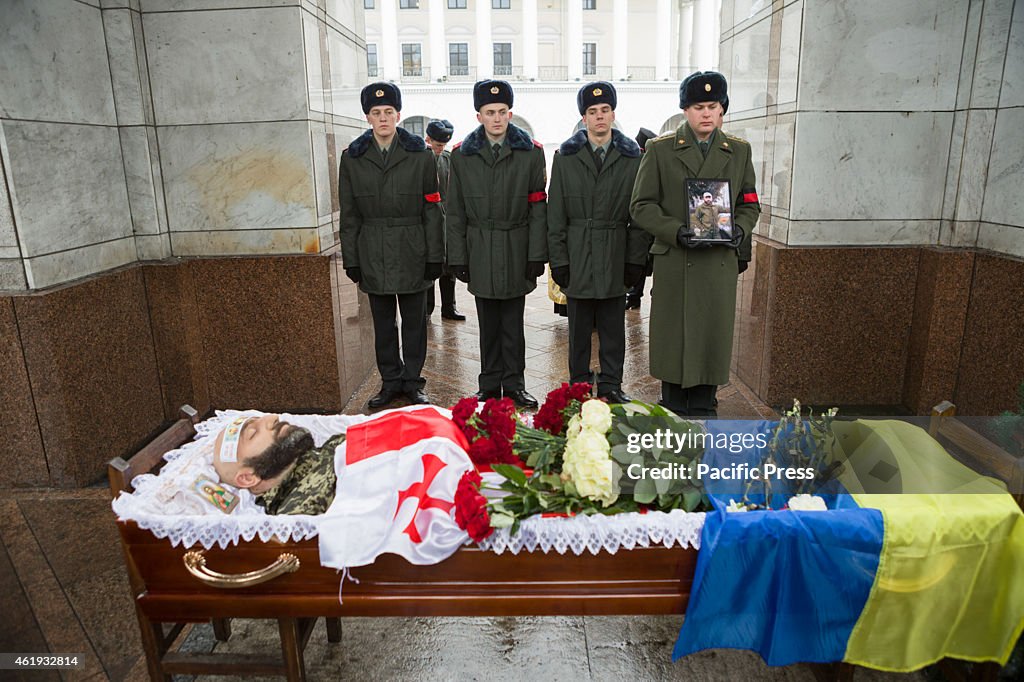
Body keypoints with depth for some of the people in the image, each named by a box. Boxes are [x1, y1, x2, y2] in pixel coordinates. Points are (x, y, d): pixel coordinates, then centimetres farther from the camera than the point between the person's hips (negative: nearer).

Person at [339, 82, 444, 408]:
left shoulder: (420, 154, -1)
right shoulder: (352, 158, 4)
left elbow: (432, 209, -1)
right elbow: (349, 214, 6)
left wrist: (435, 256, -5)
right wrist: (351, 259, 2)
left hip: (412, 252, -1)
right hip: (373, 254, 2)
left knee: (415, 321, 6)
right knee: (382, 322, 11)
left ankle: (412, 381, 20)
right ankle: (390, 381, 25)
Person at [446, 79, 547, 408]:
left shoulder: (531, 151, 1)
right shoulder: (462, 154, 4)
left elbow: (537, 208, -1)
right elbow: (455, 211, 5)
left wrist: (537, 255, -6)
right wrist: (457, 257, 0)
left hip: (517, 251, -1)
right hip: (480, 252, 1)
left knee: (513, 322, 7)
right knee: (488, 323, 9)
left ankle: (514, 383, 19)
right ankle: (490, 384, 21)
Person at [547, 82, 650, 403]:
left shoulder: (631, 157, 4)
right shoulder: (565, 156, 4)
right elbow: (555, 214, 2)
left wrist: (636, 260, -2)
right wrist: (558, 260, -4)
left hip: (615, 257, 1)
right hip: (578, 256, 0)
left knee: (613, 327, 8)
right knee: (579, 328, 8)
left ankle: (611, 385, 21)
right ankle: (579, 385, 21)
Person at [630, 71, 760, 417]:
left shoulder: (739, 151, 12)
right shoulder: (660, 149, 3)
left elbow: (750, 204, 16)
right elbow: (641, 206, -1)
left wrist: (739, 228, -7)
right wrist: (677, 231, -16)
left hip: (721, 262, 3)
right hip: (674, 263, -2)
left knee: (713, 338, 7)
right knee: (673, 339, 2)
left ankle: (703, 410, 21)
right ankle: (673, 413, 17)